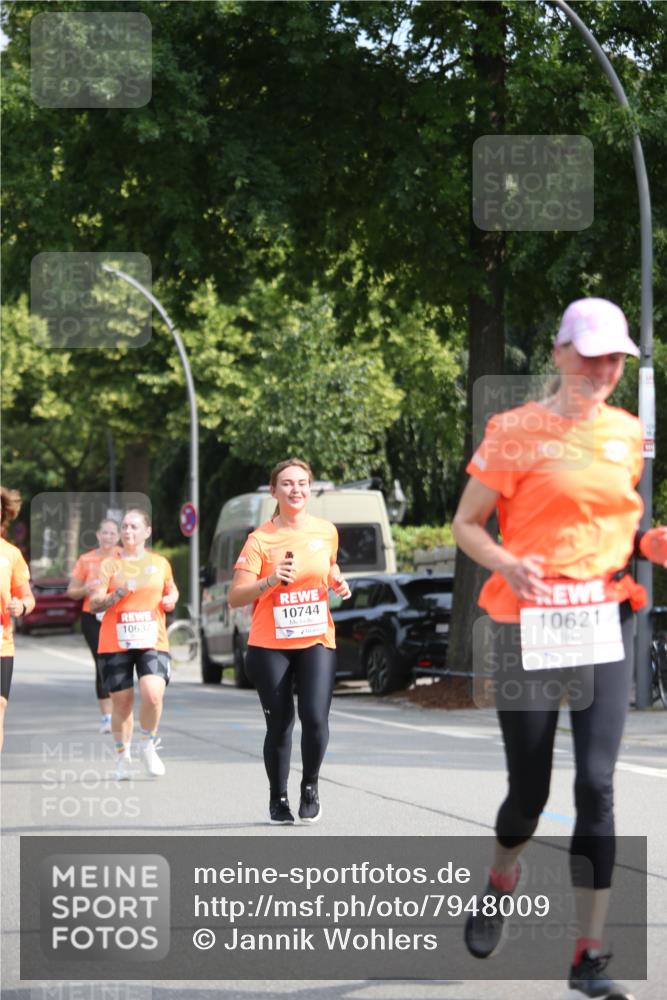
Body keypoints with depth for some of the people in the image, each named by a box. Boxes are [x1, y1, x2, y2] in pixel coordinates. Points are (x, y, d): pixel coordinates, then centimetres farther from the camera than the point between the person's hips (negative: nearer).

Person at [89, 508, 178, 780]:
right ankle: (123, 756, 21)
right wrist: (117, 594, -18)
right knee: (121, 702, 2)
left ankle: (148, 745, 5)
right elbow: (94, 604, -1)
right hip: (115, 643, 0)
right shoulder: (109, 565, 5)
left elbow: (171, 589, 28)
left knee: (153, 694, -20)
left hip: (152, 643, 0)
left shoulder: (160, 563, 11)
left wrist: (171, 599, 5)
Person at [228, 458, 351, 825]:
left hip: (316, 642, 2)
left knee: (315, 718, -14)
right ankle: (278, 800, 21)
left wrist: (338, 583, 4)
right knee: (279, 726, 1)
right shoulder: (261, 539, -7)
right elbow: (235, 598, -11)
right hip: (270, 645, -2)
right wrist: (270, 580, -27)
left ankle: (310, 786, 12)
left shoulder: (326, 531, 5)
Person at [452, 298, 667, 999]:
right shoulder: (516, 430, -4)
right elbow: (466, 525, -1)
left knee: (596, 784, -8)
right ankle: (501, 884, 39)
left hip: (605, 619, 3)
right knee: (529, 789, 4)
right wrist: (507, 565, -20)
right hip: (529, 620, -3)